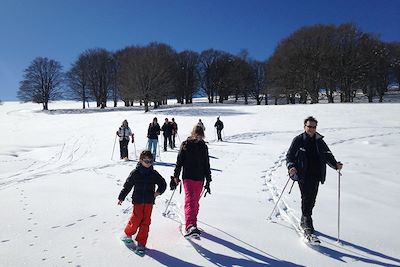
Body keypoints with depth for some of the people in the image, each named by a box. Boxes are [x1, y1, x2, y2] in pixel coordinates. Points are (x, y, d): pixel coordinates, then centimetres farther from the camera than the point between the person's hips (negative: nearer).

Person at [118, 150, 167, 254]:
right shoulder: (135, 173, -4)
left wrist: (158, 191, -10)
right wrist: (121, 197, 7)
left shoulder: (154, 174, 2)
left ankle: (141, 243, 13)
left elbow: (163, 184, 8)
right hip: (138, 200, -2)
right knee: (136, 218, -3)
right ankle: (128, 233, 27)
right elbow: (127, 186, 3)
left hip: (149, 201, 2)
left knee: (146, 221, 2)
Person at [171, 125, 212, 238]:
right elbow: (179, 162, 1)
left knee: (195, 202, 10)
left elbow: (206, 165, 10)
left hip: (199, 178, 3)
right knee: (190, 200, -17)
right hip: (188, 177, -3)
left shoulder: (203, 146, 5)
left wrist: (208, 181, 9)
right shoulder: (185, 145, -2)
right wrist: (175, 177, 0)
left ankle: (192, 223, 25)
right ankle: (190, 226, -28)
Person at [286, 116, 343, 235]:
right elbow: (289, 155, 0)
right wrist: (291, 166, -17)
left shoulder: (319, 142, 12)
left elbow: (328, 155, 16)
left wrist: (336, 164, -2)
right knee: (306, 198, -13)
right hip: (303, 175, -4)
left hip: (316, 175, 5)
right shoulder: (298, 140, 0)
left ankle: (304, 220, 28)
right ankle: (307, 222, -6)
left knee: (312, 199, 10)